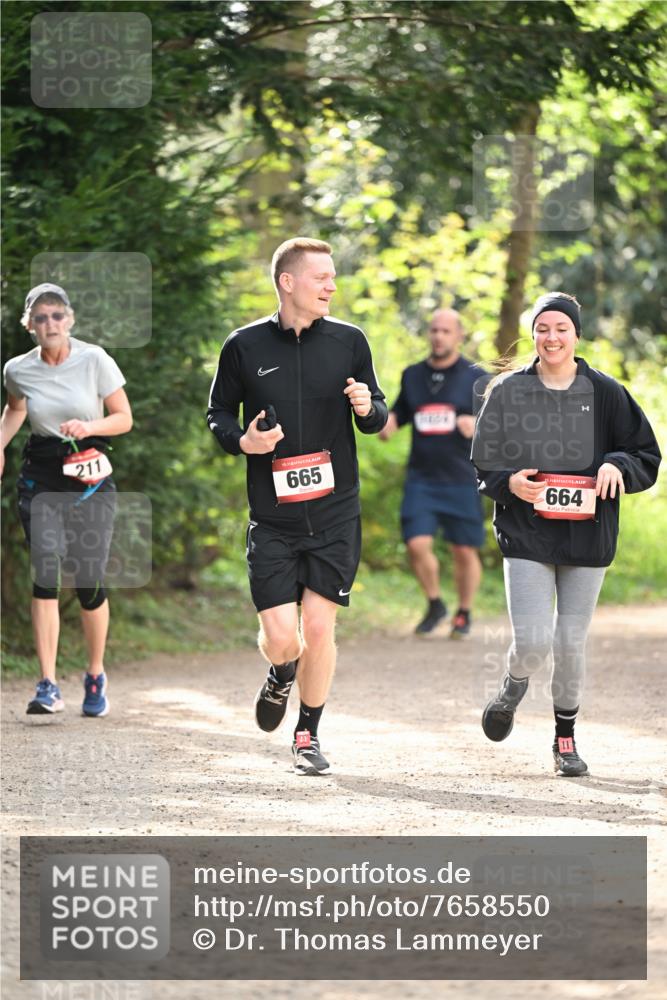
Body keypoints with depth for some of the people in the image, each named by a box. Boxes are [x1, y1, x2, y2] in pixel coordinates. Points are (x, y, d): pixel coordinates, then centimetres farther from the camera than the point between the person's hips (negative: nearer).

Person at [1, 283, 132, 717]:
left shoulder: (94, 360, -8)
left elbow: (124, 418, 0)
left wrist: (89, 426, -19)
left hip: (91, 478, -1)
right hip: (41, 478, 1)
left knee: (89, 580, -2)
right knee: (45, 574, -14)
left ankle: (96, 676, 22)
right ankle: (48, 686, -15)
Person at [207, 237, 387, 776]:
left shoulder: (348, 341, 3)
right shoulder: (244, 346, -1)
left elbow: (379, 417, 11)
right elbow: (218, 412, 10)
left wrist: (368, 408, -12)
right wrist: (242, 441, -10)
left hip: (336, 514, 1)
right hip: (272, 518, -1)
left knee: (319, 627, -3)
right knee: (280, 637, -6)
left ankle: (309, 735, 16)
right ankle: (281, 676, 32)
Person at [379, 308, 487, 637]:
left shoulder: (476, 377, 1)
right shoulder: (412, 375, 11)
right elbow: (399, 413, 22)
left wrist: (478, 424, -18)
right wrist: (387, 424, -2)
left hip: (462, 478, -2)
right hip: (421, 478, 2)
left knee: (465, 550, 3)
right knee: (417, 545, -11)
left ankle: (464, 613, 22)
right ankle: (435, 605, 13)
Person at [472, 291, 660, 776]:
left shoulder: (605, 392, 2)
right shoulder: (508, 391, 2)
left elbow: (648, 457, 6)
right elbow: (483, 465, 8)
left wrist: (617, 466, -15)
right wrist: (509, 483, -13)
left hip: (587, 536, 1)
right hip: (526, 535, -1)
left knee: (571, 644, 4)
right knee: (532, 642, -12)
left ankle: (566, 736, 23)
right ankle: (513, 689, 22)